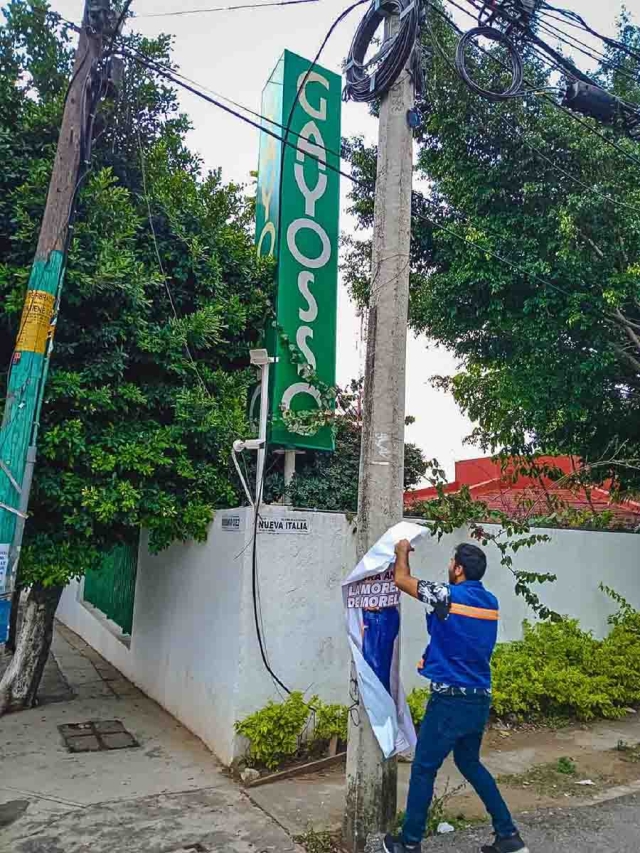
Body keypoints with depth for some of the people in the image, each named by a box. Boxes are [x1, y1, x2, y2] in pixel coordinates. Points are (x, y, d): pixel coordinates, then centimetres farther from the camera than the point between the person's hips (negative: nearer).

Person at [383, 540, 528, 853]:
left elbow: (401, 579, -7)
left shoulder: (448, 595, -18)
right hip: (480, 699, 7)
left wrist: (402, 552, 10)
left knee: (423, 769, 9)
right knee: (469, 762, 25)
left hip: (451, 699, -7)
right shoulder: (491, 602, 3)